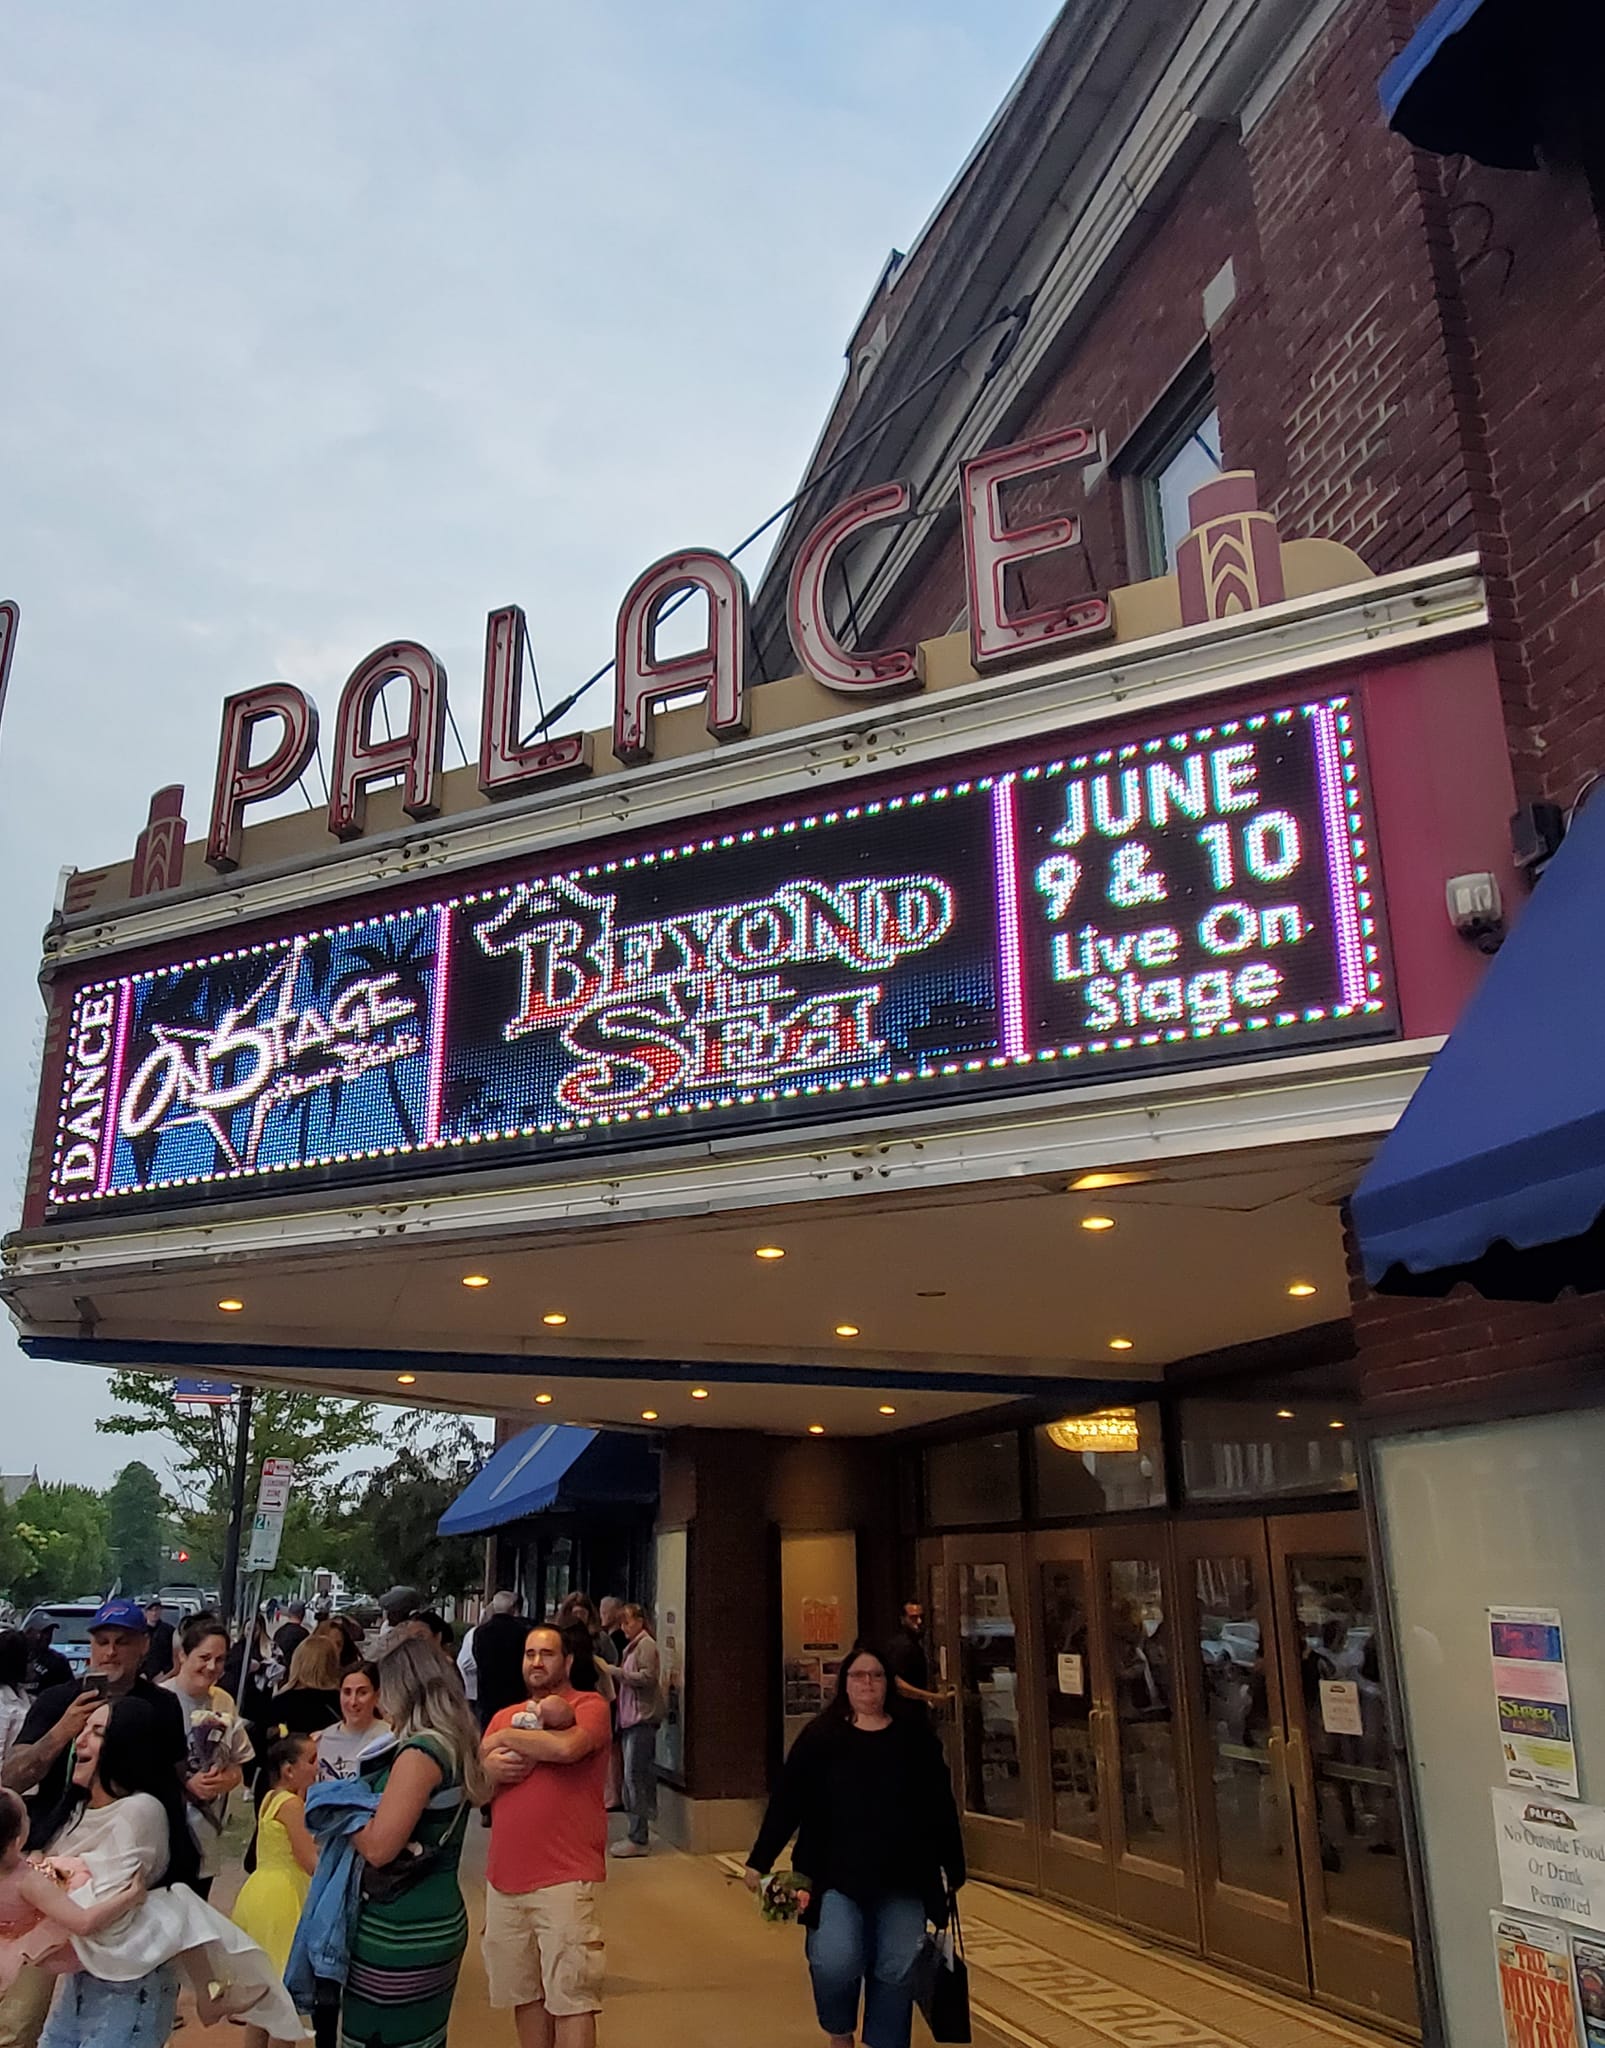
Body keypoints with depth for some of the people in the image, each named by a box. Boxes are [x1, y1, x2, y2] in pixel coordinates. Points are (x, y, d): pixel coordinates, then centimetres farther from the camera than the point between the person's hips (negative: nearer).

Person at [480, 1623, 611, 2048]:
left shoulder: (589, 1705, -3)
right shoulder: (504, 1716, 16)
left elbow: (567, 1746, -24)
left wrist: (505, 1738, -8)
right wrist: (492, 1769, -11)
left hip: (564, 1880, -5)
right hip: (504, 1879, 6)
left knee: (571, 2000, -5)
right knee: (526, 1994, 12)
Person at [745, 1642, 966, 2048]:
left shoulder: (916, 1736, 4)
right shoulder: (820, 1736, -1)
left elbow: (940, 1806, 9)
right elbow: (787, 1802, -1)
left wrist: (952, 1866, 10)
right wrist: (760, 1861, -2)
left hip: (902, 1879, 2)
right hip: (836, 1876, -2)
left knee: (897, 1970, 1)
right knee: (835, 1962, -13)